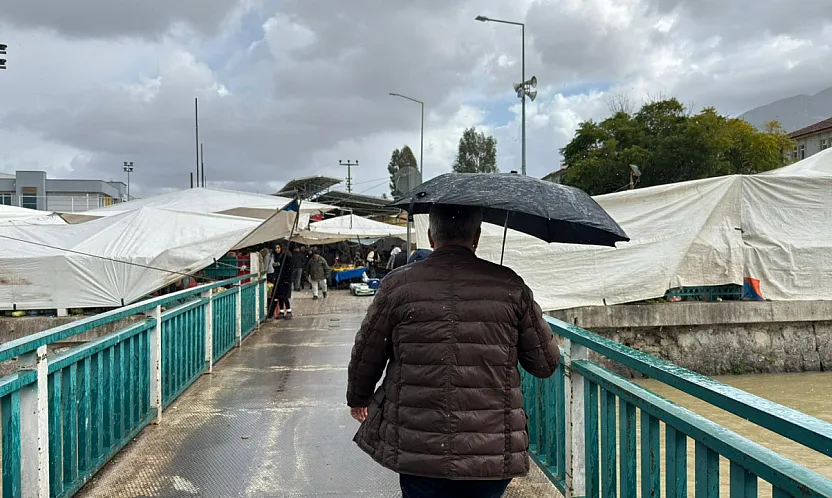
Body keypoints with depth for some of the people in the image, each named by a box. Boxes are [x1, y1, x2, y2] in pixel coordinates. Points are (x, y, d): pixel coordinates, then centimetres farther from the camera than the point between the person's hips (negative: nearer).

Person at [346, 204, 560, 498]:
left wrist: (358, 400, 25)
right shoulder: (510, 286, -2)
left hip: (417, 454, 0)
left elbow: (365, 357, 5)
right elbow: (546, 363, 4)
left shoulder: (398, 285, -4)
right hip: (494, 455, 1)